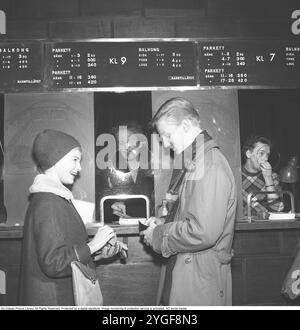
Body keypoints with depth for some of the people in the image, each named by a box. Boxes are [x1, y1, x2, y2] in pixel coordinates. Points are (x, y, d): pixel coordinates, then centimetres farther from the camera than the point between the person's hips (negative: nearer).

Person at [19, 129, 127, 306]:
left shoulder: (55, 198, 9)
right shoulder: (47, 205, -22)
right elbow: (52, 263, -25)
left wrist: (100, 250, 2)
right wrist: (92, 246, -19)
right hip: (53, 299, -9)